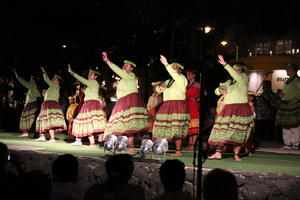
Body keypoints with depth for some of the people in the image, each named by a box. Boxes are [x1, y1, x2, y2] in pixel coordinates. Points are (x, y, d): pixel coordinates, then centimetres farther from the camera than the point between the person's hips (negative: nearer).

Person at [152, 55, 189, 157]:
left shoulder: (182, 79, 0)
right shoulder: (168, 81, 22)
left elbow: (175, 75, -20)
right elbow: (158, 89, 20)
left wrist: (166, 65, -25)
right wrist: (160, 87, -3)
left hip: (178, 105, -7)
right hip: (167, 106, 7)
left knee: (176, 130, -10)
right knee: (164, 128, 5)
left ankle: (178, 151, -8)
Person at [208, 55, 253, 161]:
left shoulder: (243, 78, 2)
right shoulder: (229, 82, 21)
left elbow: (235, 75, -20)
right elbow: (217, 91, 22)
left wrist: (225, 64, -23)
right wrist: (221, 89, -2)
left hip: (240, 109, -6)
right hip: (228, 108, 6)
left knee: (237, 133, -4)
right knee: (223, 131, 1)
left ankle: (236, 155, 1)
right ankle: (218, 153, 1)